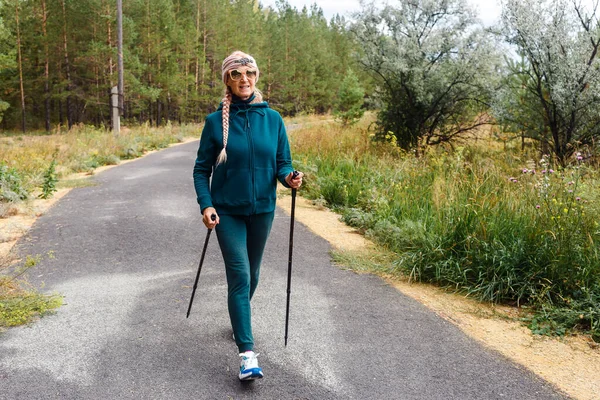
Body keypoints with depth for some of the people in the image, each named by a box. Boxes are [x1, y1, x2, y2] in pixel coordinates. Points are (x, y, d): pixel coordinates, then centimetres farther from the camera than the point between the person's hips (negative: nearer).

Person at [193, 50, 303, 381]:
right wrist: (205, 204, -15)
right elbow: (202, 169, -2)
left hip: (262, 209, 3)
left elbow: (282, 163, 3)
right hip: (227, 211, -3)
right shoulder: (215, 121, -6)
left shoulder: (272, 118, -1)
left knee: (251, 273, 18)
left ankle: (239, 320, 45)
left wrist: (289, 178, -19)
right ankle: (247, 353, -8)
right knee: (239, 275, -11)